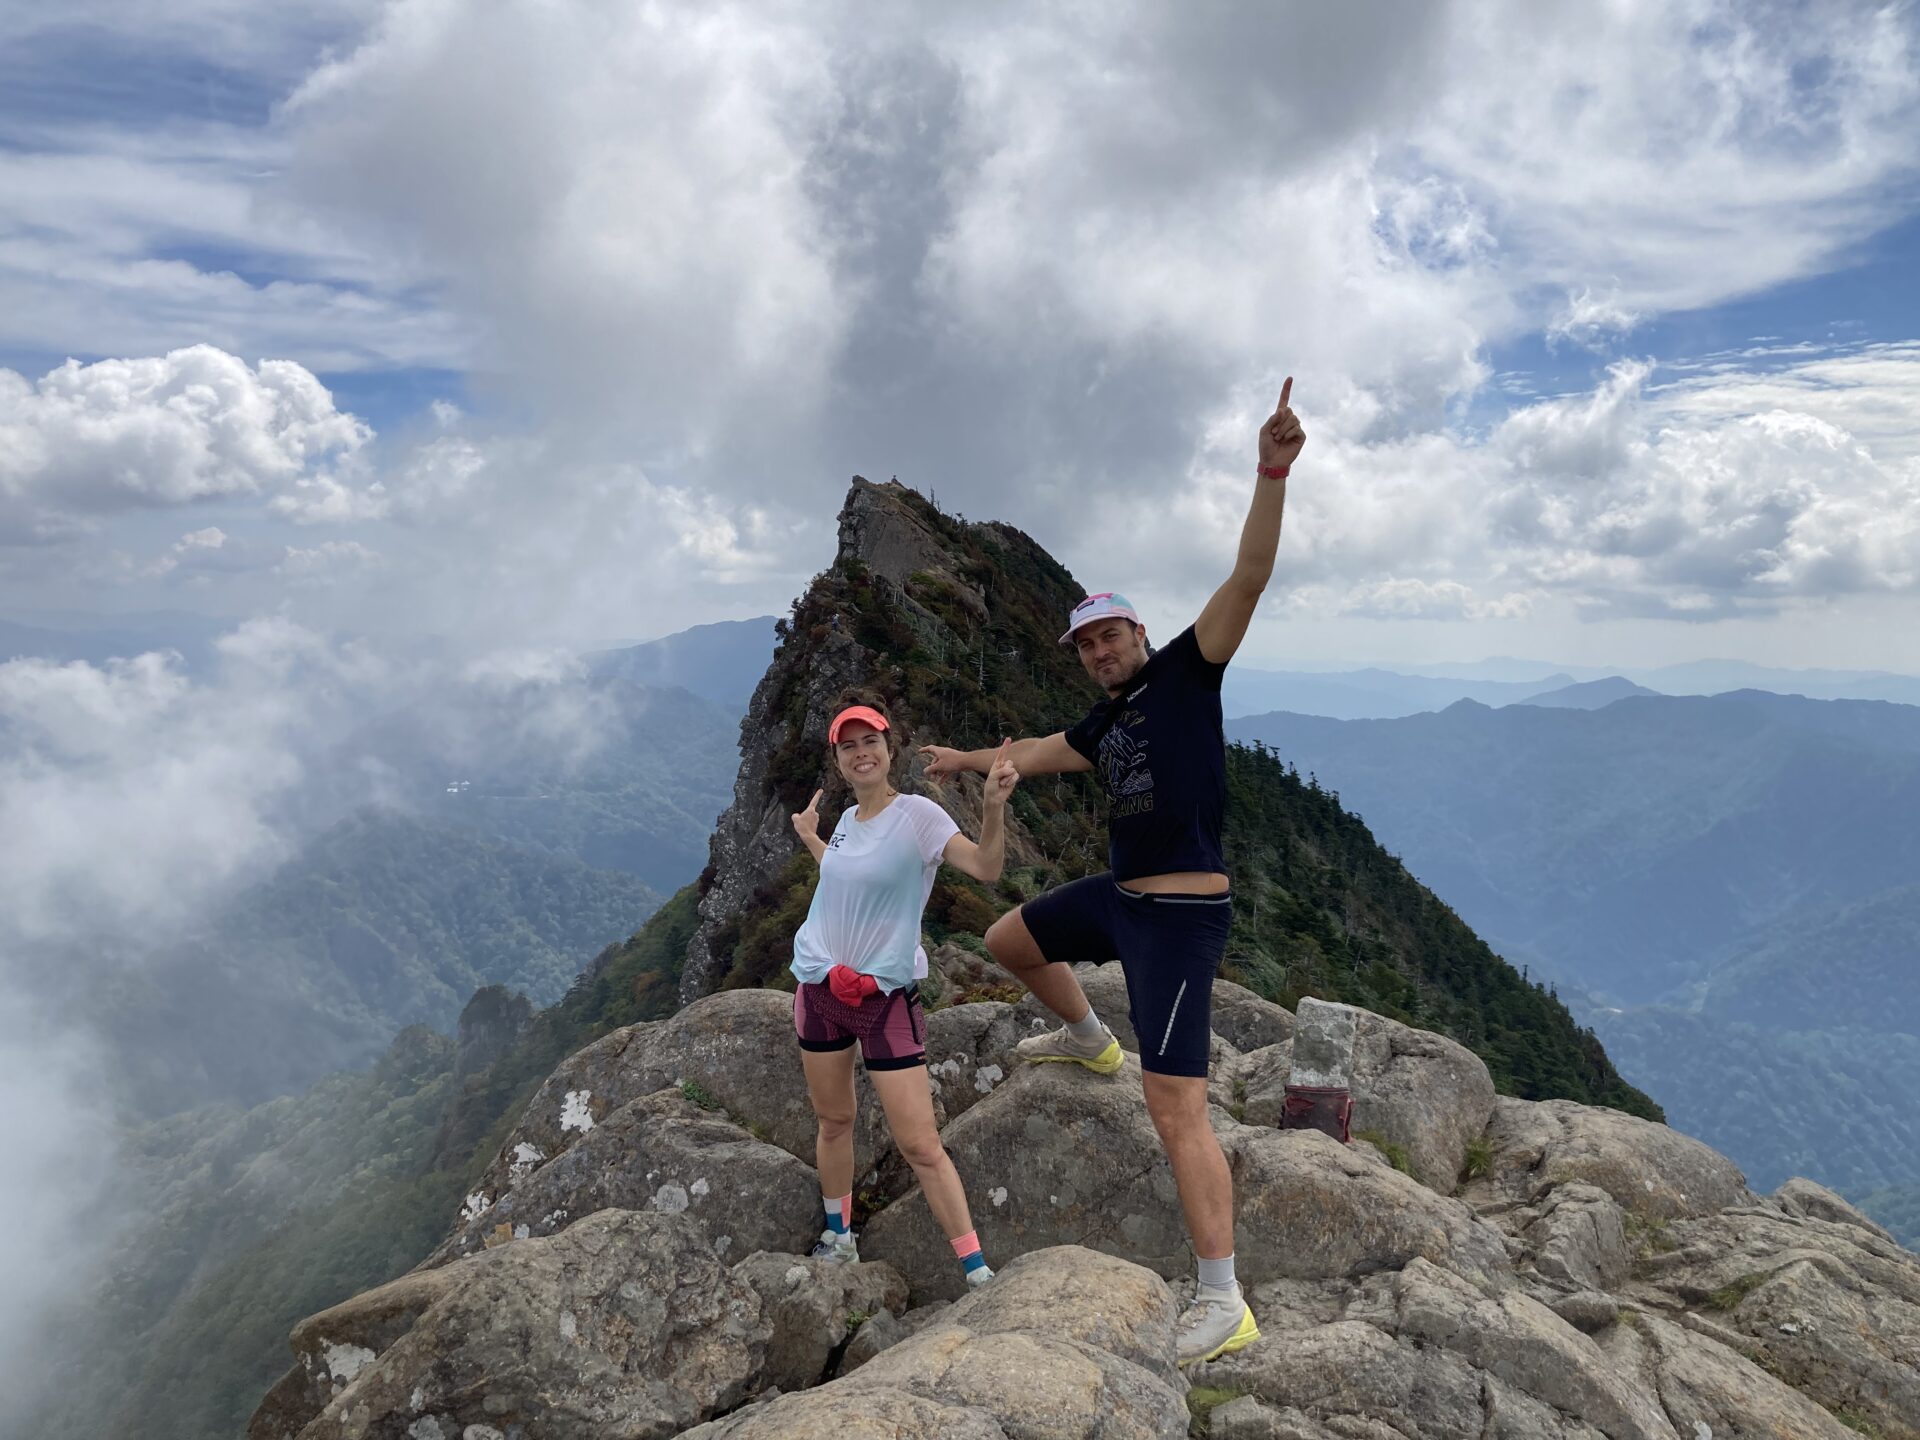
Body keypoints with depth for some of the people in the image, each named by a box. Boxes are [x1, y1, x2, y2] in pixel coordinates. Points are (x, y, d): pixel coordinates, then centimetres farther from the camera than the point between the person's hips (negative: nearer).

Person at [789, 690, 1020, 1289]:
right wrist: (809, 838, 27)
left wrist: (994, 806, -40)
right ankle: (838, 1239, 36)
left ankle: (978, 1272, 2)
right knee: (833, 1121, 17)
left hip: (885, 995, -6)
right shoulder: (847, 819, 6)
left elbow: (986, 868, -25)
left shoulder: (916, 813, -13)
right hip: (818, 987, 6)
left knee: (920, 1146, -7)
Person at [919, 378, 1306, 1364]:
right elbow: (1041, 754, 35)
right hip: (1118, 897, 8)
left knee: (1176, 1107, -13)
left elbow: (1247, 579, -18)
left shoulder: (1185, 673, -5)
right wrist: (970, 760, 49)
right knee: (1007, 941, 27)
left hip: (1181, 914, -8)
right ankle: (1088, 1040, 50)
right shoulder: (1105, 722, 15)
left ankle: (1223, 1306, -6)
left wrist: (1270, 477, -30)